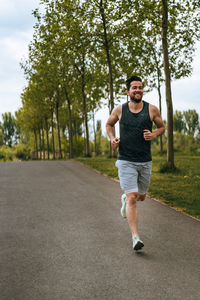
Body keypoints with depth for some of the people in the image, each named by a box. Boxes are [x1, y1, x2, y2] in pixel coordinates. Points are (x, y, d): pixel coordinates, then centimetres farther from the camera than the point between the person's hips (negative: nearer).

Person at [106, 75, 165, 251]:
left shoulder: (152, 109, -1)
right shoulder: (119, 110, -1)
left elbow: (162, 127, 14)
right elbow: (109, 124, 18)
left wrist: (154, 135, -9)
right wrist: (112, 138, -2)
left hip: (145, 162, 3)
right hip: (126, 162, -2)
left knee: (141, 197, 20)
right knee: (132, 199, -12)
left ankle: (125, 198, 55)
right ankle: (136, 238, -8)